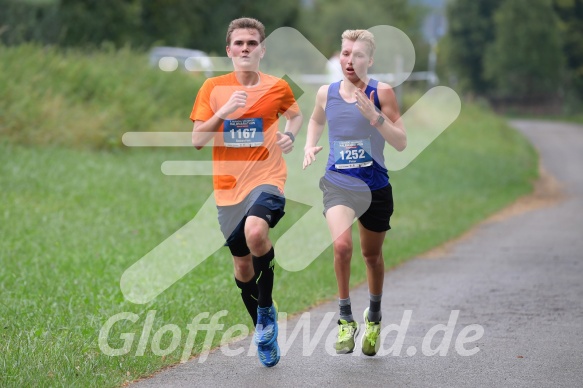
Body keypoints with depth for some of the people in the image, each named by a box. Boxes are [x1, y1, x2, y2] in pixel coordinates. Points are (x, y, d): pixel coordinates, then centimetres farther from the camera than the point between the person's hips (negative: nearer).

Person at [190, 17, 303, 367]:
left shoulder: (277, 88, 0)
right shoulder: (213, 88, 0)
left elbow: (296, 114, 21)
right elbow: (197, 139, -5)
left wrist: (291, 134, -1)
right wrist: (224, 111, -19)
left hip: (267, 178, -2)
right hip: (229, 187, 3)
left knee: (256, 232, -33)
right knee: (242, 265, 9)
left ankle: (267, 310, -11)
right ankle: (265, 333, 33)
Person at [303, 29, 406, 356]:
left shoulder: (381, 93, -10)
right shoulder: (326, 93, 0)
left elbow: (402, 143, -14)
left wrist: (375, 117, -27)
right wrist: (310, 145, 6)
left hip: (375, 187, 0)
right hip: (338, 184, 1)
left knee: (372, 255, 16)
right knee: (342, 246, -24)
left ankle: (374, 317, 42)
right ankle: (346, 320, -8)